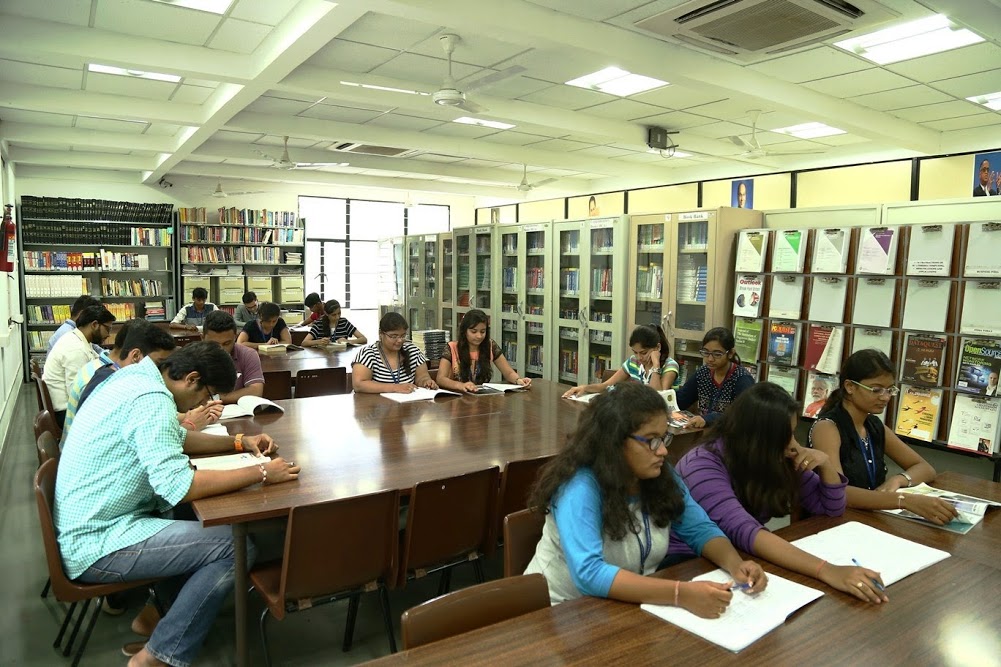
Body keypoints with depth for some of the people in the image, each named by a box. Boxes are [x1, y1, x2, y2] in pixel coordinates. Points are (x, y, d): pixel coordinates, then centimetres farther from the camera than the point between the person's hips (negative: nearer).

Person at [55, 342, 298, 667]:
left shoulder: (136, 378, 7)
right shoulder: (151, 399, -24)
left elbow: (175, 439, 21)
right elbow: (178, 486, -32)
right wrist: (261, 472, -24)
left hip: (90, 523, 10)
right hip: (96, 544, -10)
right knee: (237, 545, -15)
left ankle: (158, 611, 20)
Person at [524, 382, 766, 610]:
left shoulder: (662, 476, -5)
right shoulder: (580, 487, -25)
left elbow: (700, 529, 3)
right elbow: (588, 574, -34)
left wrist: (735, 565, -17)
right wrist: (682, 594, -40)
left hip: (630, 605, 6)